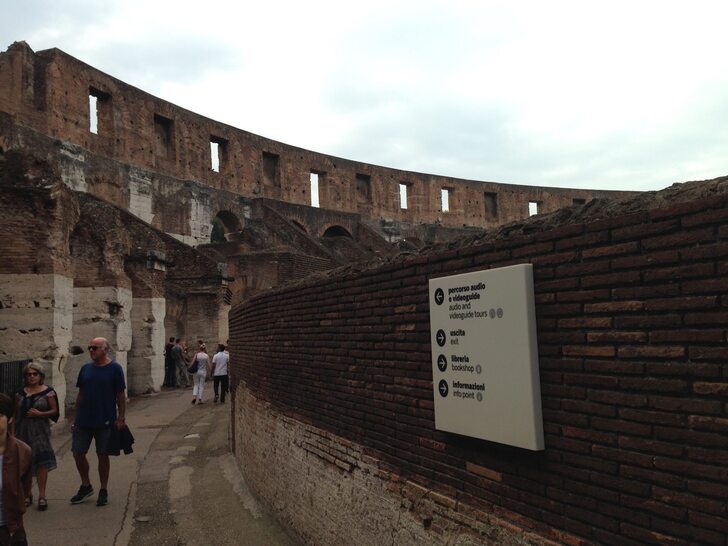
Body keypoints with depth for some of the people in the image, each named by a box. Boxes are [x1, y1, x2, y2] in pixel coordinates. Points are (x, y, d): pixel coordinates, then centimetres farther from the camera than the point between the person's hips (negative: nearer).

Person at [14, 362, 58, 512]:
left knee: (41, 462, -8)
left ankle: (42, 496, -3)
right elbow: (16, 413, 14)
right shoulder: (20, 393, 10)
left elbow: (54, 411, 0)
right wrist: (14, 431, 11)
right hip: (23, 431, 3)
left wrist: (40, 413, -15)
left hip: (40, 431, -3)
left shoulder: (48, 392, -1)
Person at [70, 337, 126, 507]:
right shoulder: (85, 368, 5)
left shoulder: (115, 368, -8)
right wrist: (76, 416, 10)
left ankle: (103, 491, 22)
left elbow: (121, 395, -7)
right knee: (78, 453, 7)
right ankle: (86, 486, 29)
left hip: (105, 421, -4)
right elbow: (80, 394, 11)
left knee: (103, 455, 6)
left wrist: (121, 417, -10)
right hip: (83, 421, 4)